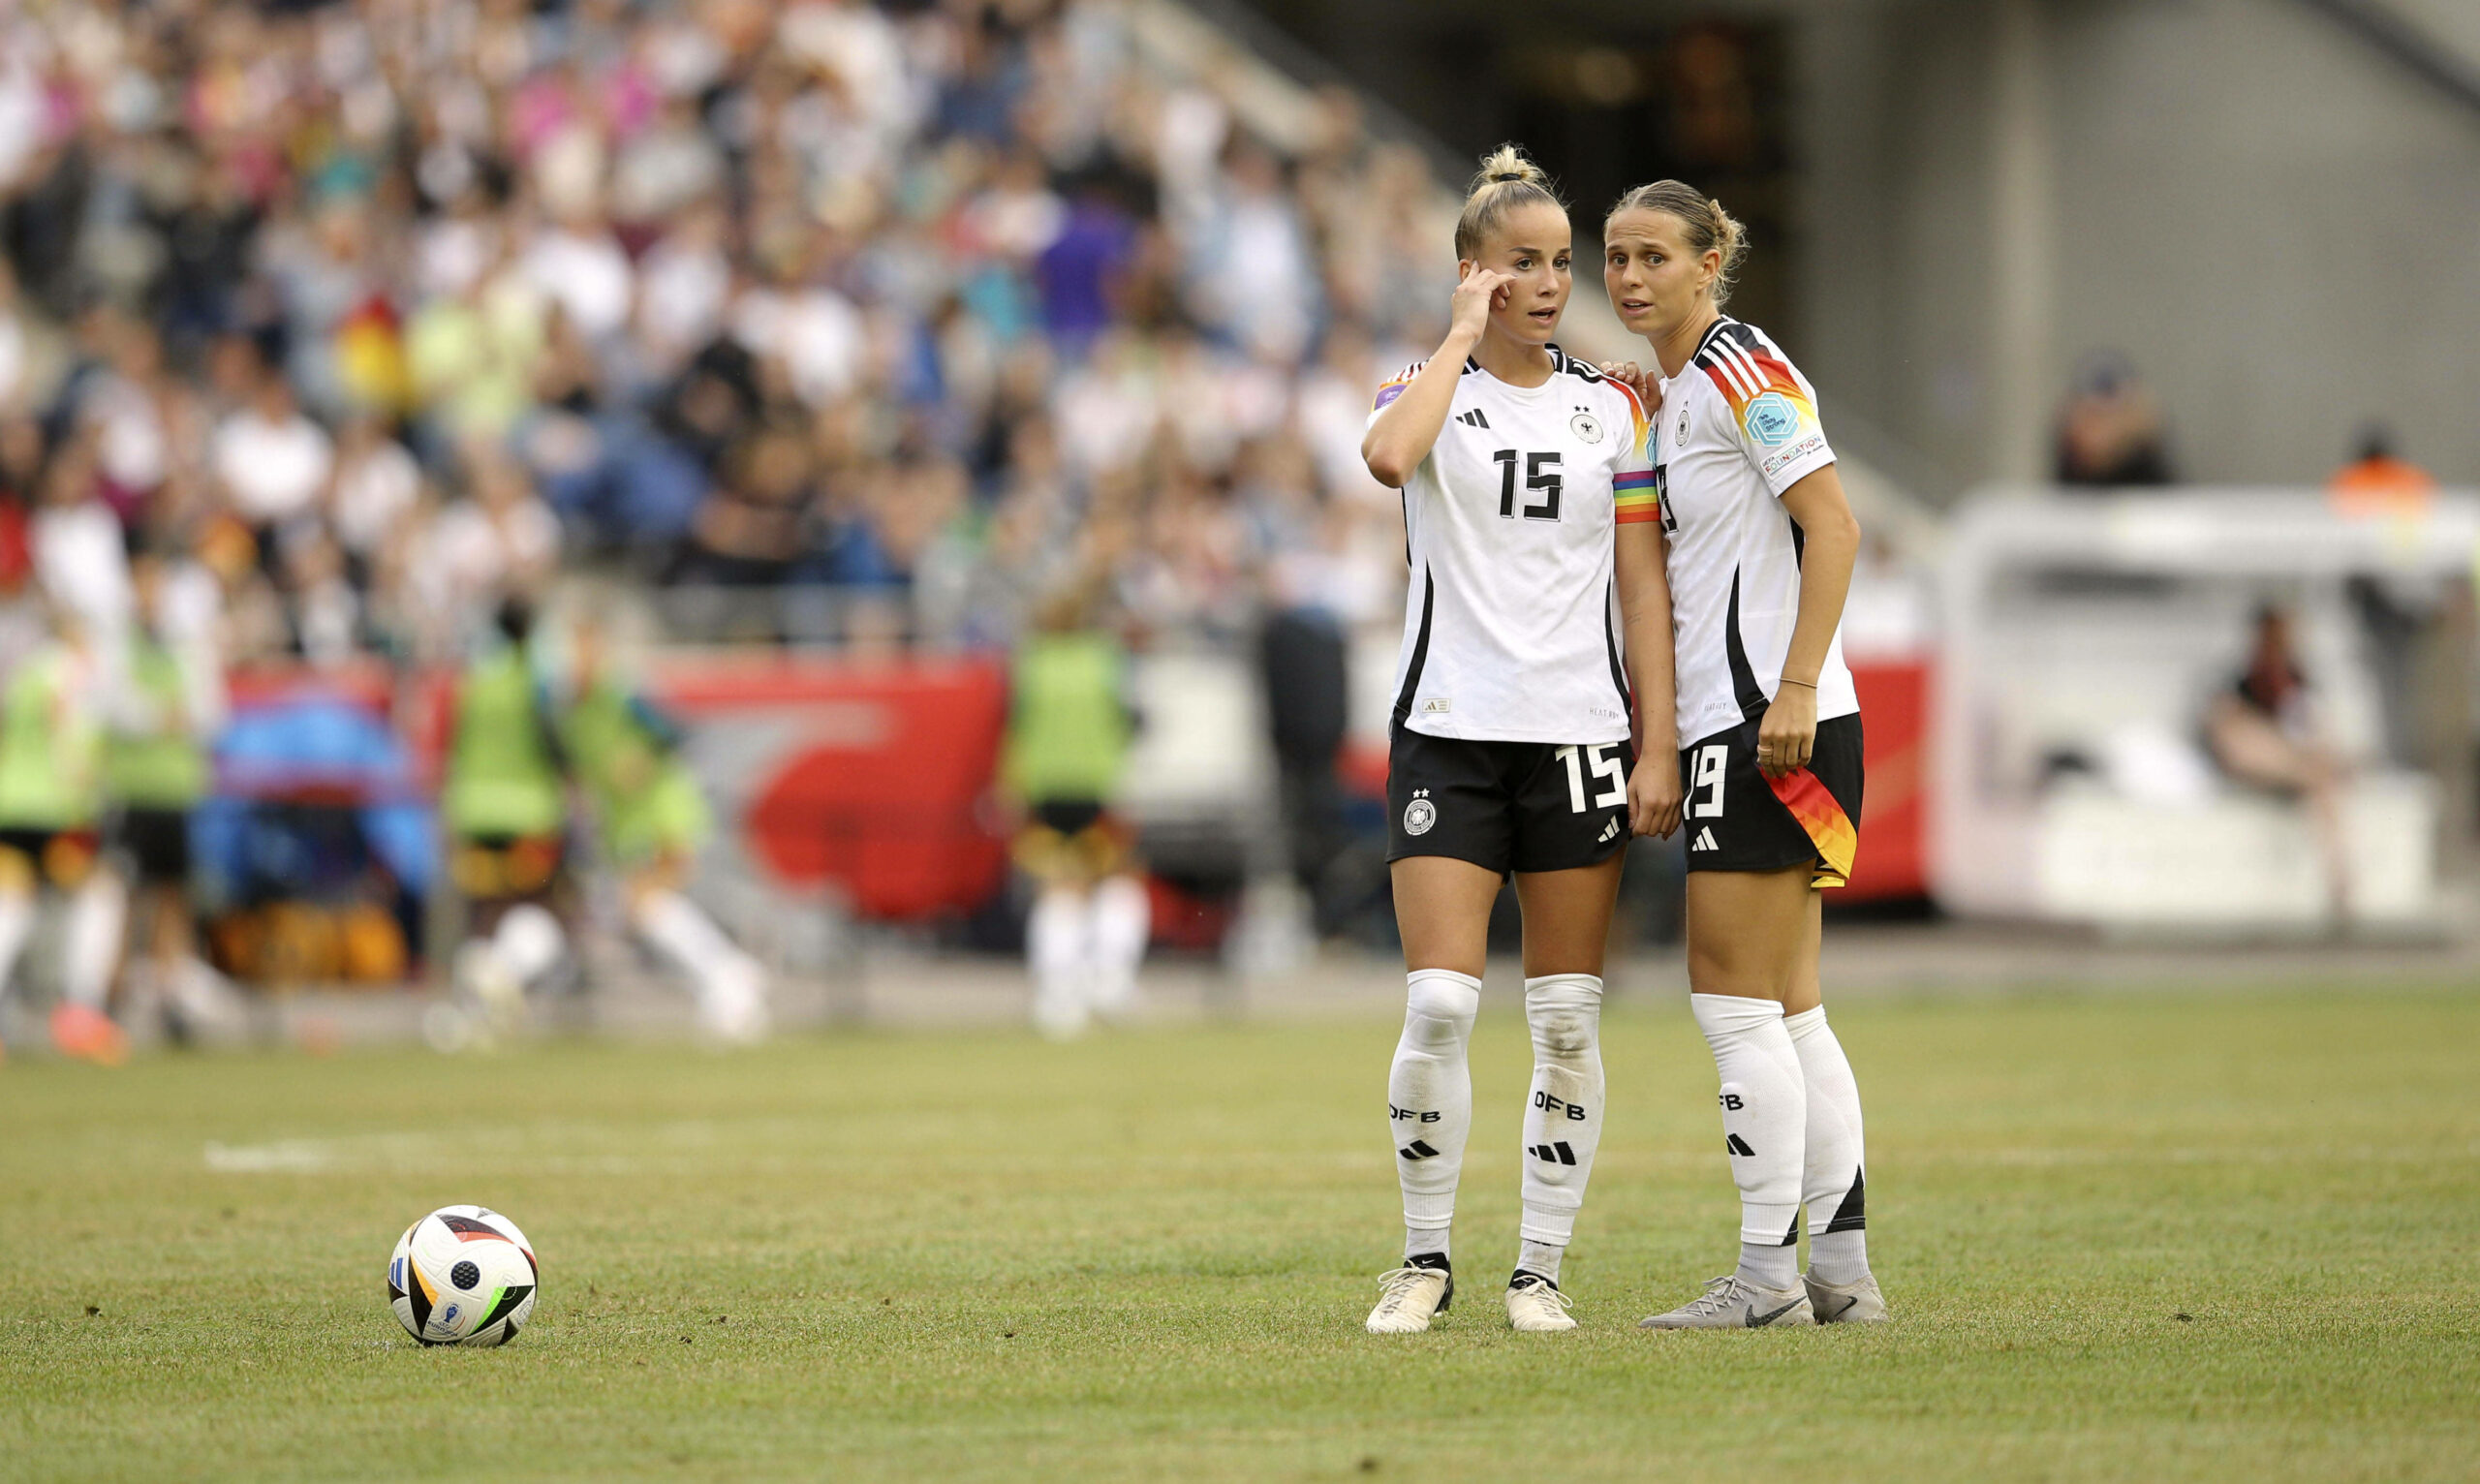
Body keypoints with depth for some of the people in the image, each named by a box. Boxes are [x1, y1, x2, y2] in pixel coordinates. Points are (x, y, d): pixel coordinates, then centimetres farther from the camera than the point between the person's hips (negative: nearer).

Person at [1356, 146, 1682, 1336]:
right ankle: (1425, 1259, 4)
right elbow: (1388, 454, -24)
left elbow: (1643, 588, 8)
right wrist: (1465, 335, -13)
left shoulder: (1613, 409, 9)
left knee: (1568, 1023, 1)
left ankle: (1539, 1270, 9)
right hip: (1449, 735, -2)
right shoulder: (1426, 389, 2)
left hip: (1579, 735, 2)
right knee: (1438, 1006, -10)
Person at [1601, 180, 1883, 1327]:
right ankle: (1843, 1269, 10)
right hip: (1726, 723, 10)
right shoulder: (1668, 394, 18)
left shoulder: (1741, 371, -10)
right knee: (1786, 1010, 9)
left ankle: (1767, 1275, -7)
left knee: (1734, 1003, -8)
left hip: (1776, 724, -10)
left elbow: (1833, 527, -17)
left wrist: (1794, 688, -22)